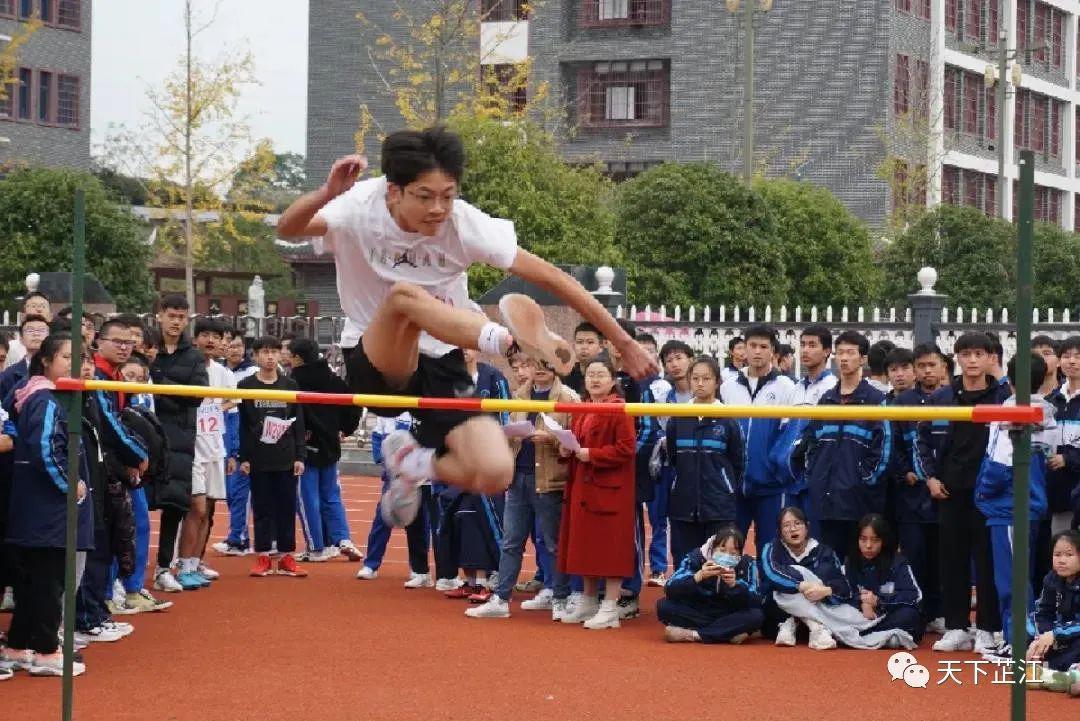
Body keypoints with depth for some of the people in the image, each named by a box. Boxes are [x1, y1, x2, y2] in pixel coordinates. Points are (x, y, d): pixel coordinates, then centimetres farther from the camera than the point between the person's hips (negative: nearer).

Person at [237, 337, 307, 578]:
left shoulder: (290, 386, 6)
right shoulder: (246, 386, 2)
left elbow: (298, 424, 7)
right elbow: (242, 425, 1)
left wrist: (300, 456, 1)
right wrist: (243, 457, -3)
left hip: (287, 458, 1)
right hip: (258, 459, -1)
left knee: (287, 507, 3)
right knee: (262, 508, 4)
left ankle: (286, 557, 9)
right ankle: (263, 557, 10)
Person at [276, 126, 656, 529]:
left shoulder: (464, 223, -12)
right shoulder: (362, 209, -13)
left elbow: (552, 278, -11)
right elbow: (287, 229, -32)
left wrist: (623, 342, -14)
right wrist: (328, 194, -54)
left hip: (442, 366, 3)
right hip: (378, 364, -2)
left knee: (495, 473, -20)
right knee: (403, 294, -35)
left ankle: (414, 462, 12)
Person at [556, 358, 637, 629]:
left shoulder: (619, 410, -10)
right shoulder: (581, 411, 14)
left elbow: (626, 449, -17)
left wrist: (591, 454, -19)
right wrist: (567, 451, 3)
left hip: (609, 488, -8)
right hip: (582, 486, 8)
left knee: (610, 545, -4)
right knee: (585, 544, 12)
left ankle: (610, 608, 0)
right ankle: (588, 601, 23)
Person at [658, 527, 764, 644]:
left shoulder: (747, 564, -13)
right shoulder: (696, 557, -14)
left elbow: (755, 603, -21)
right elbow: (670, 590, -23)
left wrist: (735, 584, -37)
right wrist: (699, 576, -37)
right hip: (695, 613, 0)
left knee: (757, 615, -30)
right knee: (664, 606, -25)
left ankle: (692, 634, -26)